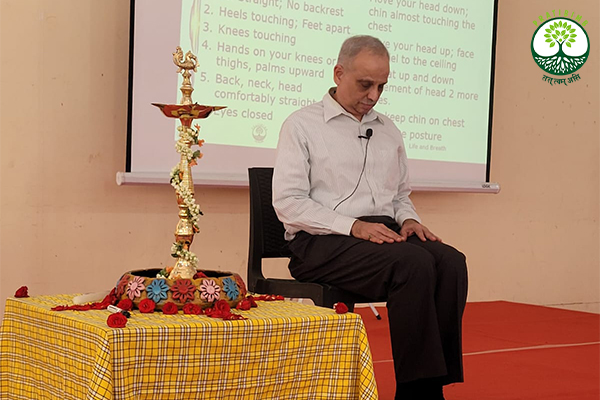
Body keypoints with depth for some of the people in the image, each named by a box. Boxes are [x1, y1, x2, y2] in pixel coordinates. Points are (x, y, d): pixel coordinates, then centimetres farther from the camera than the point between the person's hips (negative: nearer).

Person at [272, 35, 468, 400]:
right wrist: (353, 226, -17)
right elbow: (287, 202, -7)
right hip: (323, 242, -6)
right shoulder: (302, 125, 3)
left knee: (451, 261, -24)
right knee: (414, 263, -32)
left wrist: (408, 219, 3)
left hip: (385, 233, 6)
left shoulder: (388, 130, 21)